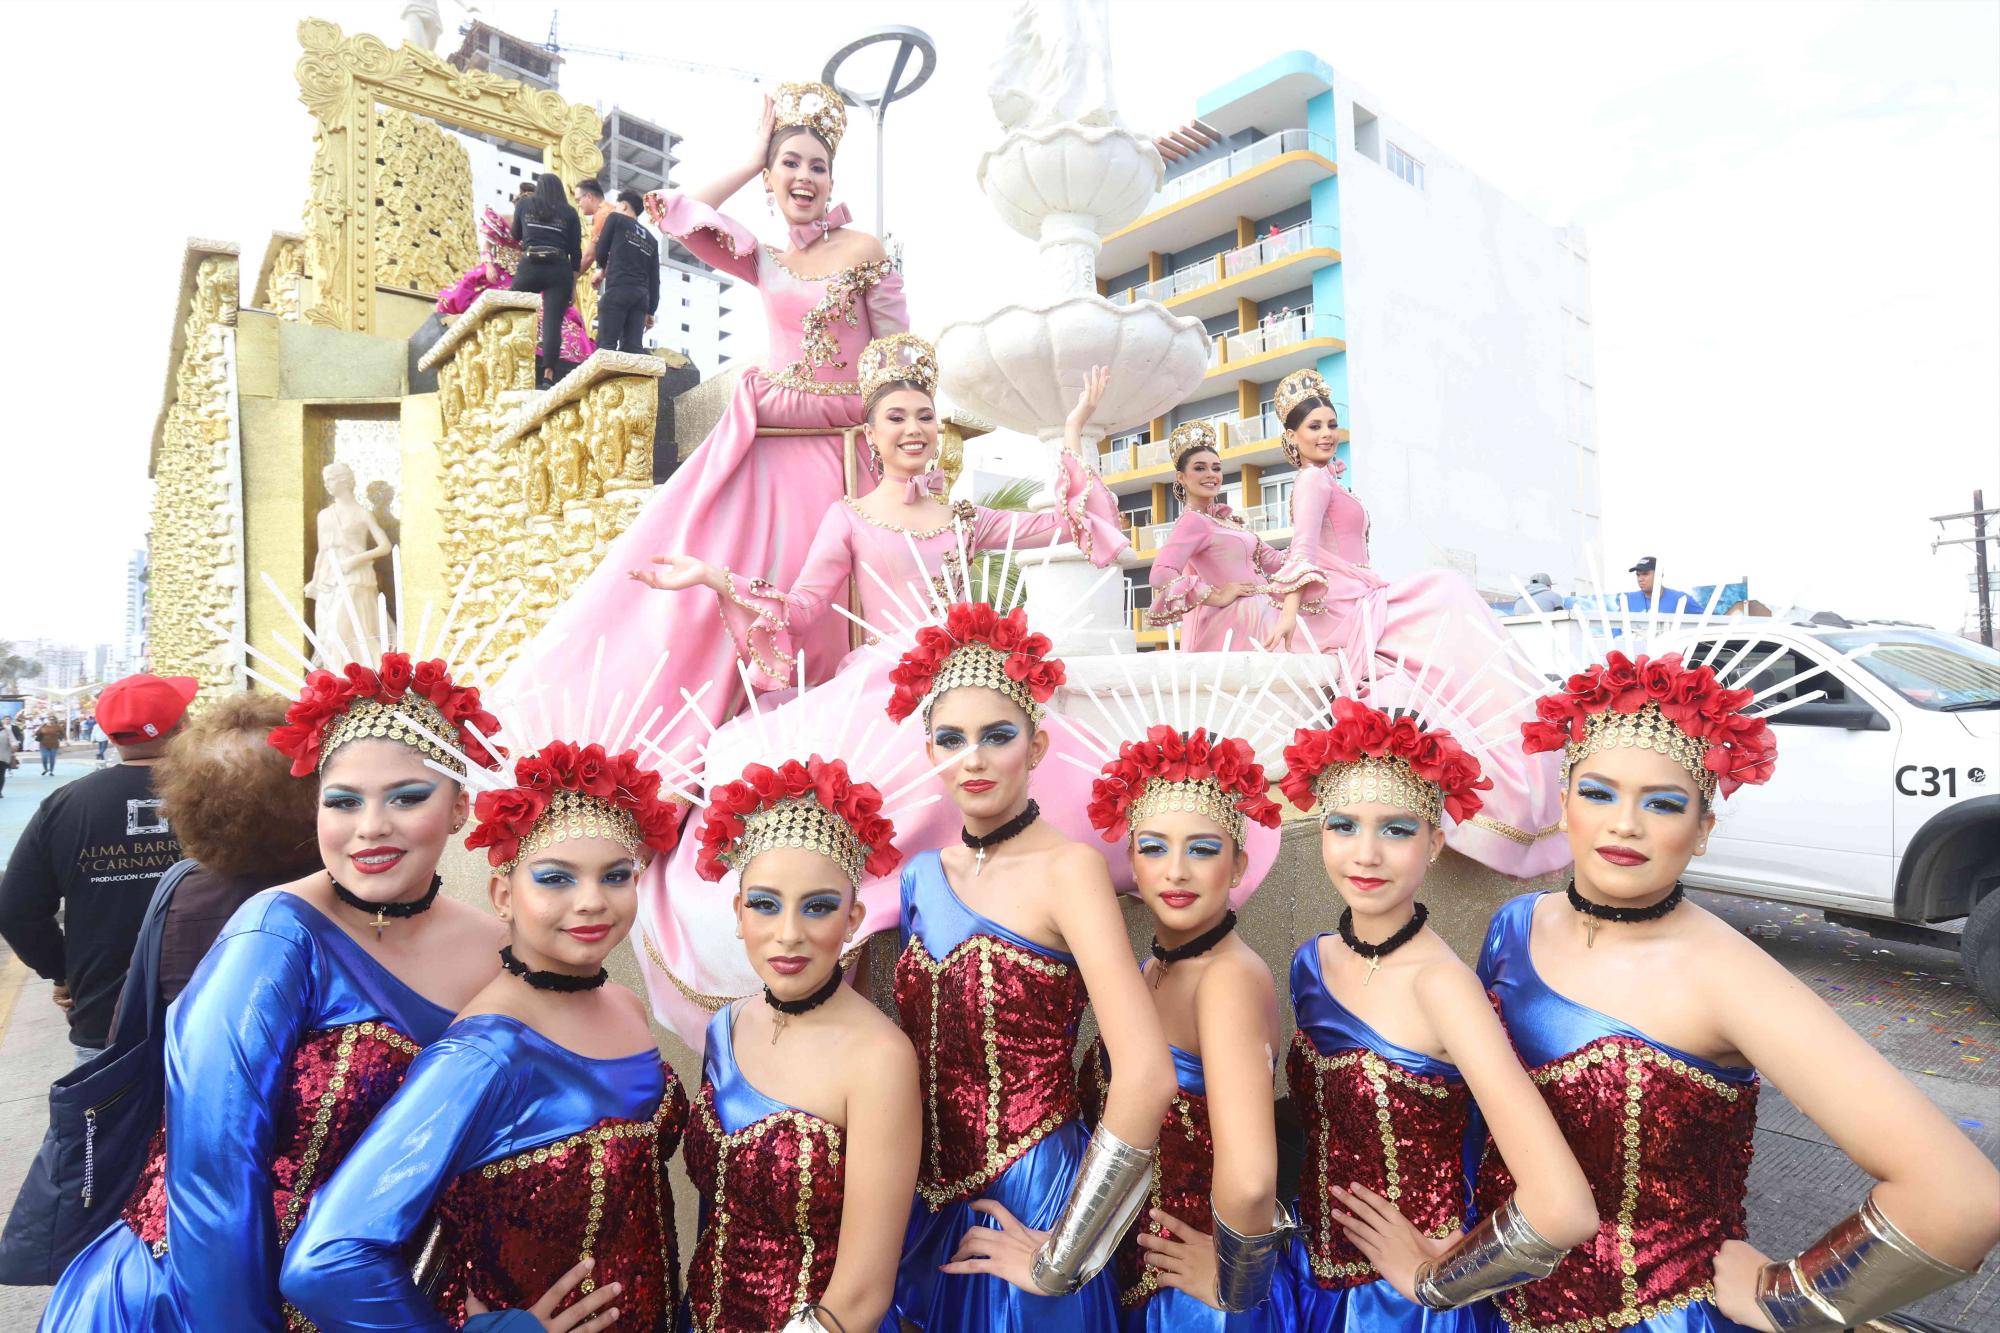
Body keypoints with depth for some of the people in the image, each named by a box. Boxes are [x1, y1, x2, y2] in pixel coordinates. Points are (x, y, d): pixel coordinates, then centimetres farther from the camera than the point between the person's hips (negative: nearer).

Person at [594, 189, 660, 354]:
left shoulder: (616, 218, 11)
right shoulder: (651, 239, 23)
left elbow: (601, 251, 13)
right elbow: (655, 278, 17)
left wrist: (603, 268, 35)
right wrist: (651, 310, 17)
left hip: (618, 291, -5)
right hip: (641, 296, 5)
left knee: (606, 345, -10)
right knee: (633, 347, -3)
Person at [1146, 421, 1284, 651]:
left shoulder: (1222, 517, 17)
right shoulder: (1193, 520, -11)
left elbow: (1269, 559, 20)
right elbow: (1160, 574, -27)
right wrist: (1216, 595, -21)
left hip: (1255, 615, 9)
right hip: (1234, 621, -9)